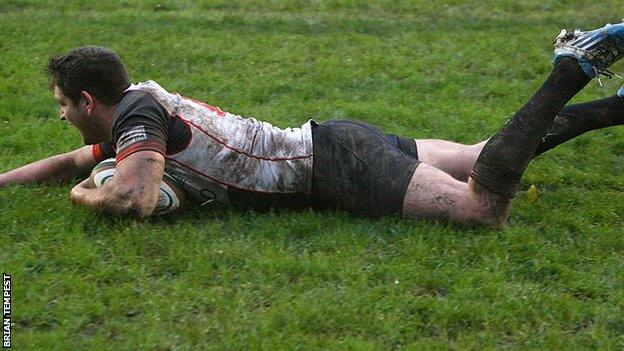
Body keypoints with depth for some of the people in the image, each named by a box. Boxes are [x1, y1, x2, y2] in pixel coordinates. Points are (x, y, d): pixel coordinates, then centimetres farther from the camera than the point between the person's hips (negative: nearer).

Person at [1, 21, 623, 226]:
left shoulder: (137, 113, -13)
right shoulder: (140, 103, 15)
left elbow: (135, 200, -32)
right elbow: (70, 161, 33)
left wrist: (83, 197, -10)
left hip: (335, 166, -9)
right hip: (333, 146, 9)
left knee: (485, 207, -20)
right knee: (483, 158, 17)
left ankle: (570, 72, -13)